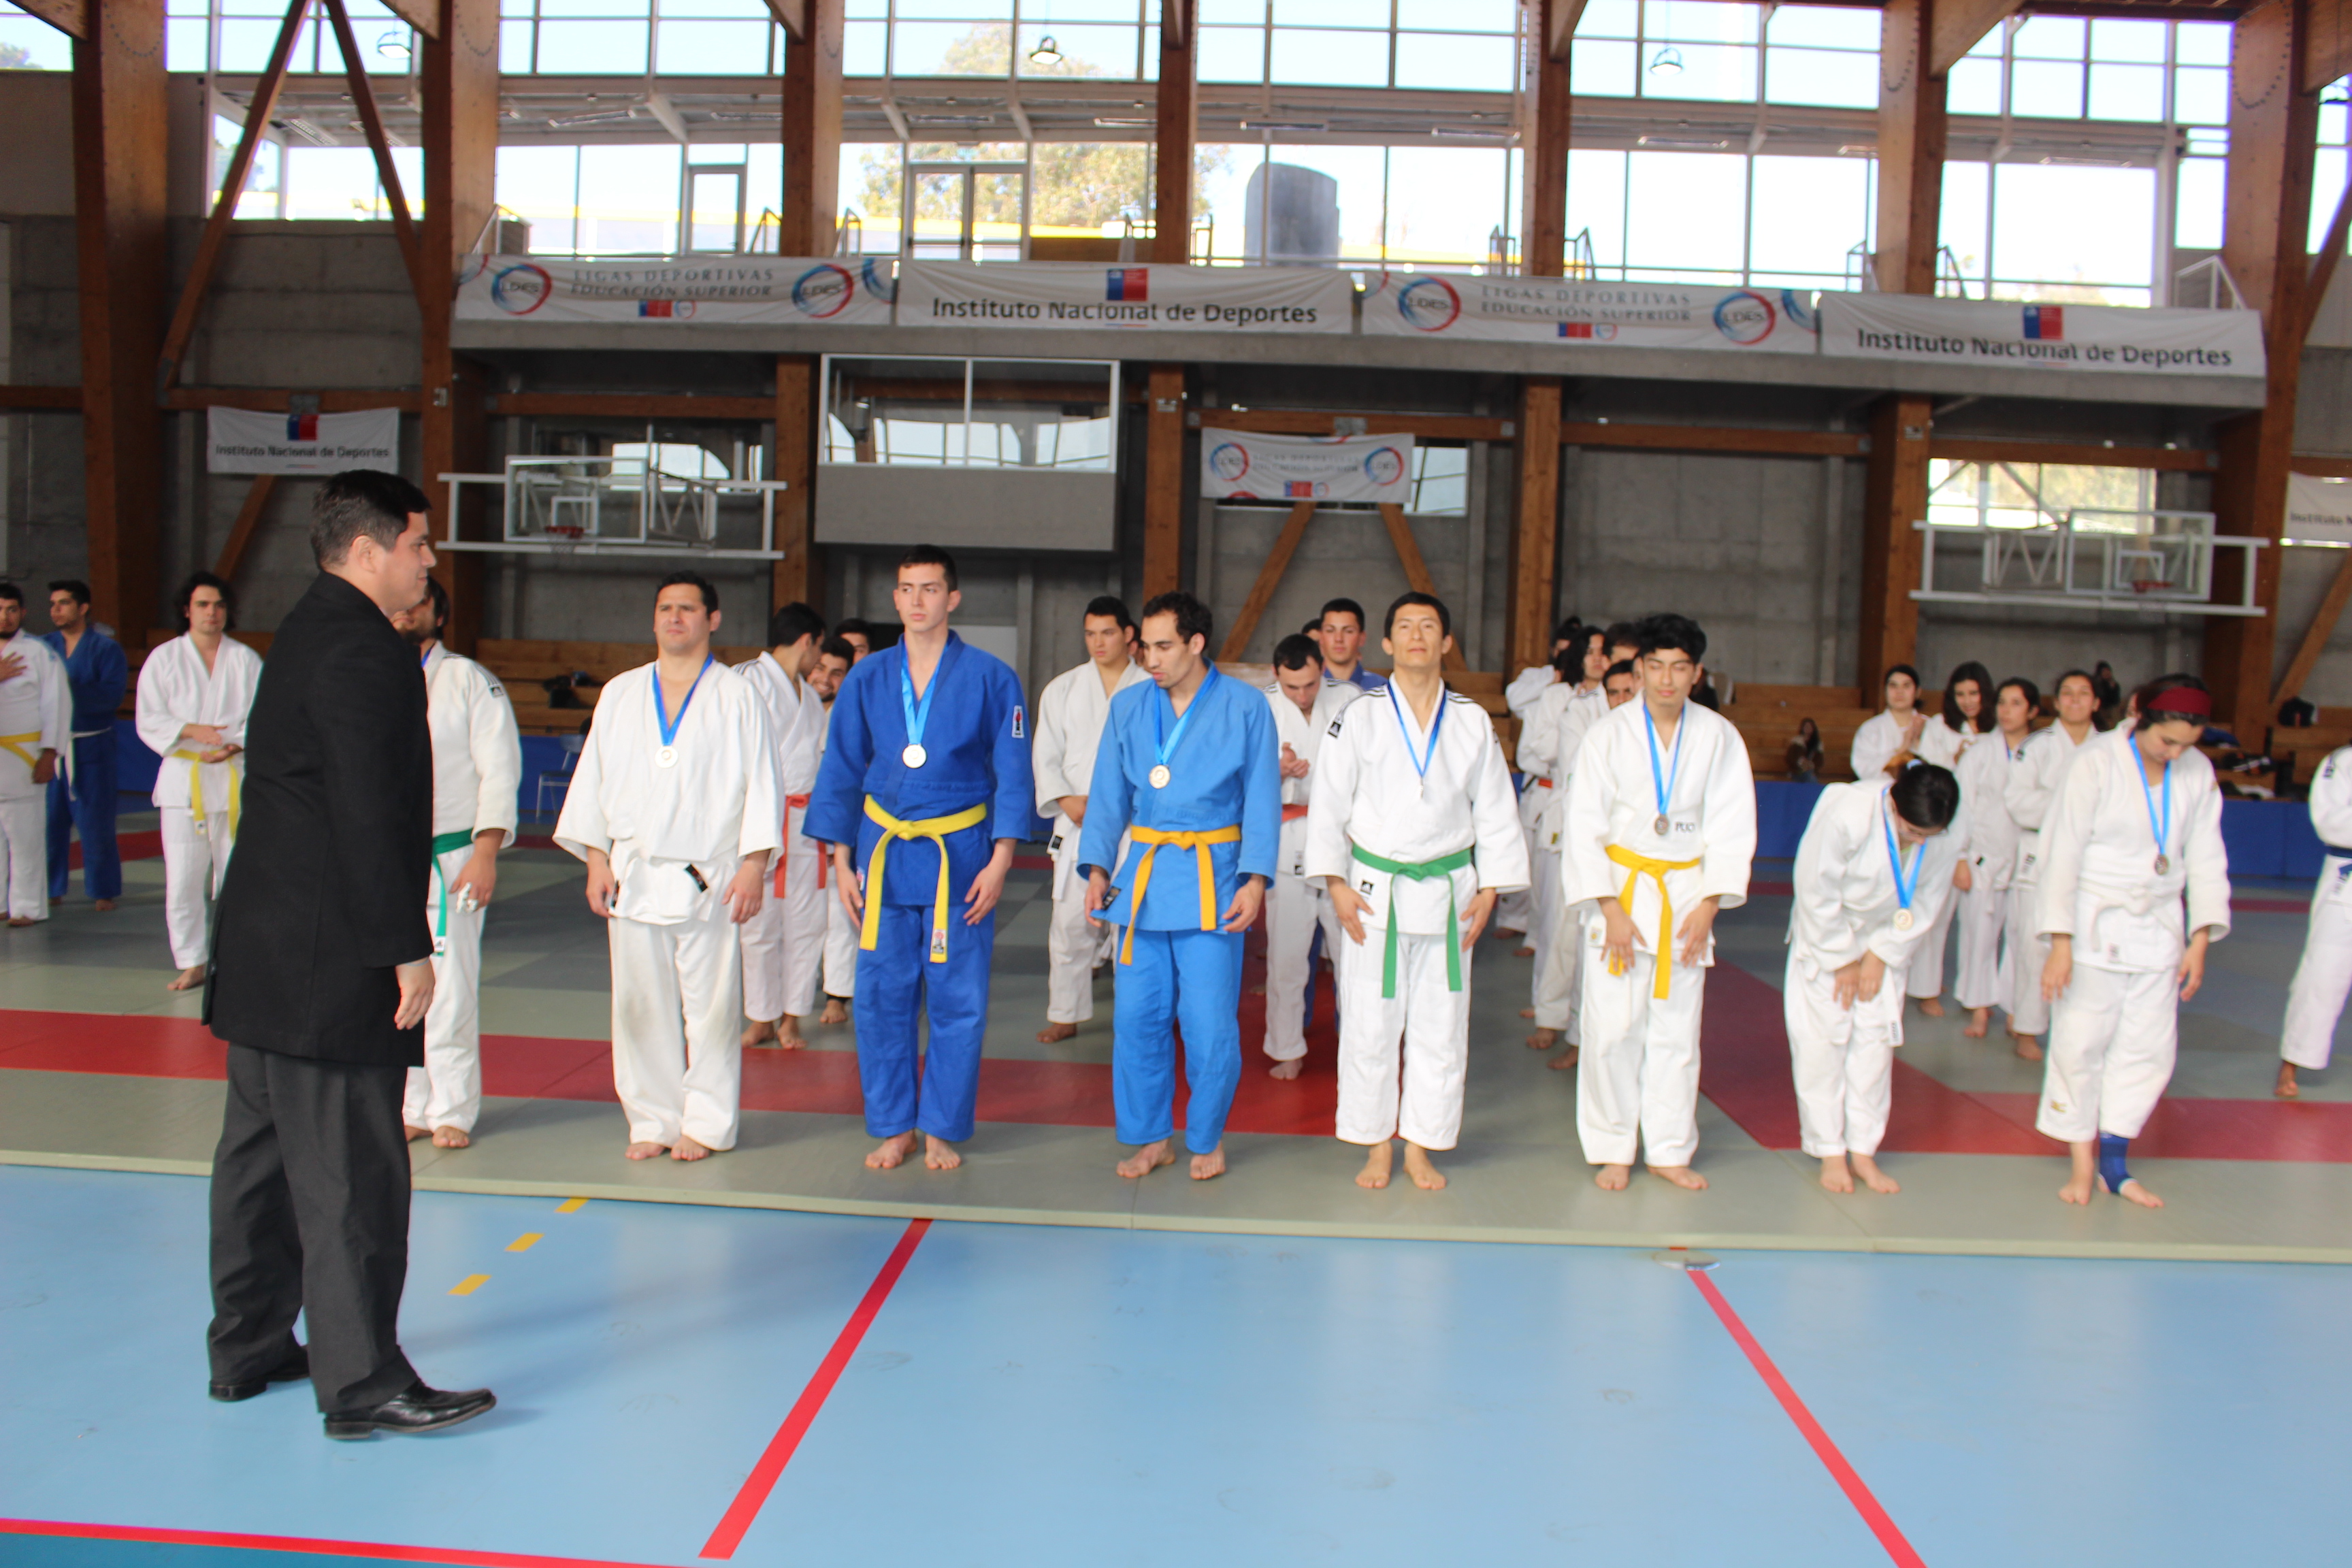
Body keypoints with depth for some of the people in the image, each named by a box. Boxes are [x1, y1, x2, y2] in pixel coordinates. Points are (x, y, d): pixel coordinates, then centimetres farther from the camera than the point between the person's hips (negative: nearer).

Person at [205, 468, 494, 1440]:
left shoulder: (304, 633, 15)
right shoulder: (363, 652, -17)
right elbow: (370, 818, -22)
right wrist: (406, 950, -19)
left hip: (265, 945, 11)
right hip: (330, 957, -11)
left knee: (263, 1149, 17)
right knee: (349, 1167, -4)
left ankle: (247, 1350, 30)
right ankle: (361, 1383, 4)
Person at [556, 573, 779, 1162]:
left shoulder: (737, 698, 1)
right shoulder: (620, 694, 11)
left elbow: (761, 785, -2)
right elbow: (593, 778, 12)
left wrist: (754, 866, -9)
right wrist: (597, 860, 4)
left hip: (710, 879, -3)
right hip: (634, 875, 3)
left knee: (710, 1004, 1)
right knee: (640, 1003, 7)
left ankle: (707, 1123, 13)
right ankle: (654, 1120, 19)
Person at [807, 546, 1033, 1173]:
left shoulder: (991, 679, -3)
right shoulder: (867, 680, 4)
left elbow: (1013, 776, -1)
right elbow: (840, 774, 9)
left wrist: (999, 863, -7)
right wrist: (841, 861, 4)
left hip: (959, 854, -2)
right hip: (883, 852, 2)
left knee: (957, 1000, 2)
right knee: (882, 998, 6)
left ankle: (942, 1130, 17)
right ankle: (893, 1127, 21)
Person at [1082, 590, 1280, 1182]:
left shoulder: (1246, 708, -2)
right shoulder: (1128, 707, 7)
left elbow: (1262, 801, -1)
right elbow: (1109, 795, 11)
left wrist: (1255, 879, -9)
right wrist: (1098, 866, 0)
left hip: (1211, 878, -3)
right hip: (1143, 872, 3)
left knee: (1209, 1023, -1)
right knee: (1137, 1016, 5)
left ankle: (1207, 1139, 19)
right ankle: (1151, 1138, 21)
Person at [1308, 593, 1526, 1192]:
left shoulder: (1473, 722, 5)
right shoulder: (1360, 719, -2)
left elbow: (1496, 810, 9)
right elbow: (1327, 803, 0)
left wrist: (1489, 889, 4)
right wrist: (1337, 885, -6)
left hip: (1448, 891, 2)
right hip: (1375, 890, -2)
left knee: (1442, 1028, 6)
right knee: (1370, 1025, 2)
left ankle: (1421, 1148, 21)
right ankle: (1376, 1146, 18)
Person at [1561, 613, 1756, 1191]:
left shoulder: (1719, 737, 0)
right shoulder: (1610, 734, -5)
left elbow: (1732, 828, 3)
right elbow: (1584, 826, -5)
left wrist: (1709, 906, -5)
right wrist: (1611, 909, -11)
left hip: (1687, 894, 2)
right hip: (1621, 889, -2)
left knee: (1677, 1029, 7)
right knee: (1613, 1027, -3)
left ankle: (1671, 1149, 21)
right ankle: (1613, 1150, 12)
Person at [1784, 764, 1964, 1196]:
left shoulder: (1946, 836, -19)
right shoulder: (1847, 812, -33)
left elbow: (1927, 900, -5)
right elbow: (1816, 892, -24)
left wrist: (1881, 956, -9)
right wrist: (1843, 961, -15)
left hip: (1884, 940, 4)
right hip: (1826, 934, -4)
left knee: (1877, 1039, 3)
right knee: (1821, 1039, -5)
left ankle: (1864, 1151, 14)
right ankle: (1830, 1152, 7)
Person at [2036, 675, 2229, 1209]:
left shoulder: (2199, 773, 0)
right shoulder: (2096, 766, -13)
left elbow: (2206, 859, 6)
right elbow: (2063, 854, -13)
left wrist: (2200, 941, 1)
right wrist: (2060, 943, -15)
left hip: (2159, 927, 4)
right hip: (2096, 924, -4)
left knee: (2150, 1047, 8)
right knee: (2080, 1043, -1)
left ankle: (2113, 1163, 22)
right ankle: (2082, 1161, 16)